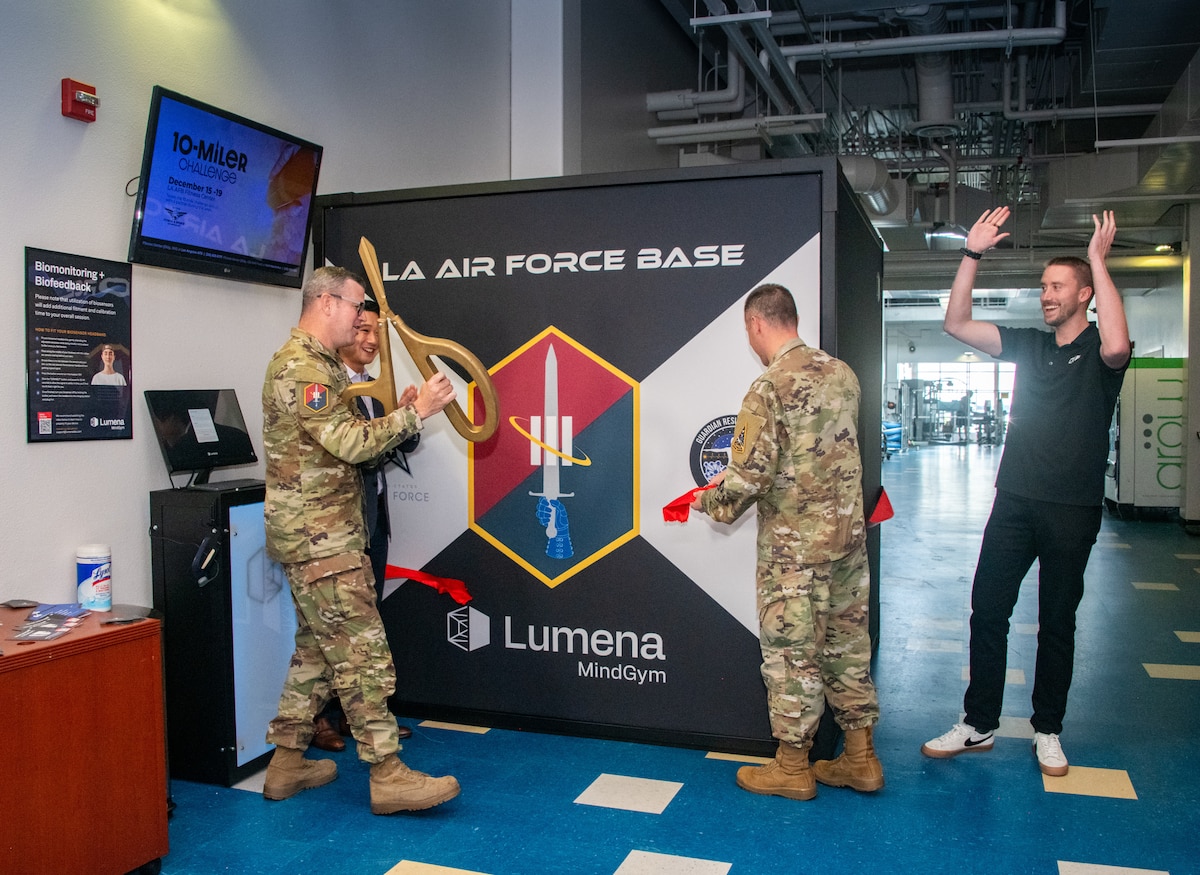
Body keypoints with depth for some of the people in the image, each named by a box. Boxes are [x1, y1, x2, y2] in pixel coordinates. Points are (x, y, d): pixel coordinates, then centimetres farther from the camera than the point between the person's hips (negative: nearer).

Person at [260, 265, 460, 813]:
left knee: (317, 650, 16)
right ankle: (387, 775, -2)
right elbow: (350, 443, -23)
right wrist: (415, 413, -17)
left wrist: (400, 414, 6)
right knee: (363, 652, -8)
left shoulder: (324, 365, 19)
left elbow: (347, 439, 18)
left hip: (325, 536, 11)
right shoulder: (300, 367, -16)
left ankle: (287, 762, 25)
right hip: (318, 537, -11)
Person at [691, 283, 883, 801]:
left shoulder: (769, 389, -18)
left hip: (794, 546, -7)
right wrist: (737, 473, 22)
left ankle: (792, 767, 18)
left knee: (791, 651, 5)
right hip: (849, 534, 7)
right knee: (848, 644, 16)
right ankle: (860, 758, 26)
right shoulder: (842, 373, 6)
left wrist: (711, 502, 0)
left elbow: (750, 475, -21)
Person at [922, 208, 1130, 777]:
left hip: (1072, 509, -4)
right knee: (987, 609, 3)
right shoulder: (1029, 345, 11)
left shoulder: (1099, 349, -2)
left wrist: (1098, 260, -22)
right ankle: (979, 724, 13)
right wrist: (972, 254, -5)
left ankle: (1047, 729, 22)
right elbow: (957, 325, 4)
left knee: (1057, 621, 7)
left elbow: (1116, 345, -28)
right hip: (1014, 500, 4)